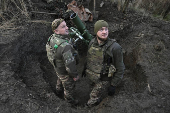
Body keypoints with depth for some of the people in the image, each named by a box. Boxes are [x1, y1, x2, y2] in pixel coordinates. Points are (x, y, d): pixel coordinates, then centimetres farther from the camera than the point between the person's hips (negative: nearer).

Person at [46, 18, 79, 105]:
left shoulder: (52, 37, -17)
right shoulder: (65, 46, -44)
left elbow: (48, 49, 3)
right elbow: (70, 65, -37)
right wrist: (75, 75, -17)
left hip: (57, 66, 7)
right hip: (65, 71, -7)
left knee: (61, 78, 37)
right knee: (69, 86, 23)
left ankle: (59, 89, 68)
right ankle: (69, 98, 53)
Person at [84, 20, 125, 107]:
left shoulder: (115, 47, -26)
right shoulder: (92, 42, -9)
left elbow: (120, 69, -17)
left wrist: (113, 85, -13)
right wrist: (85, 68, 20)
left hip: (103, 80, -5)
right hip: (91, 76, 5)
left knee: (93, 101, 10)